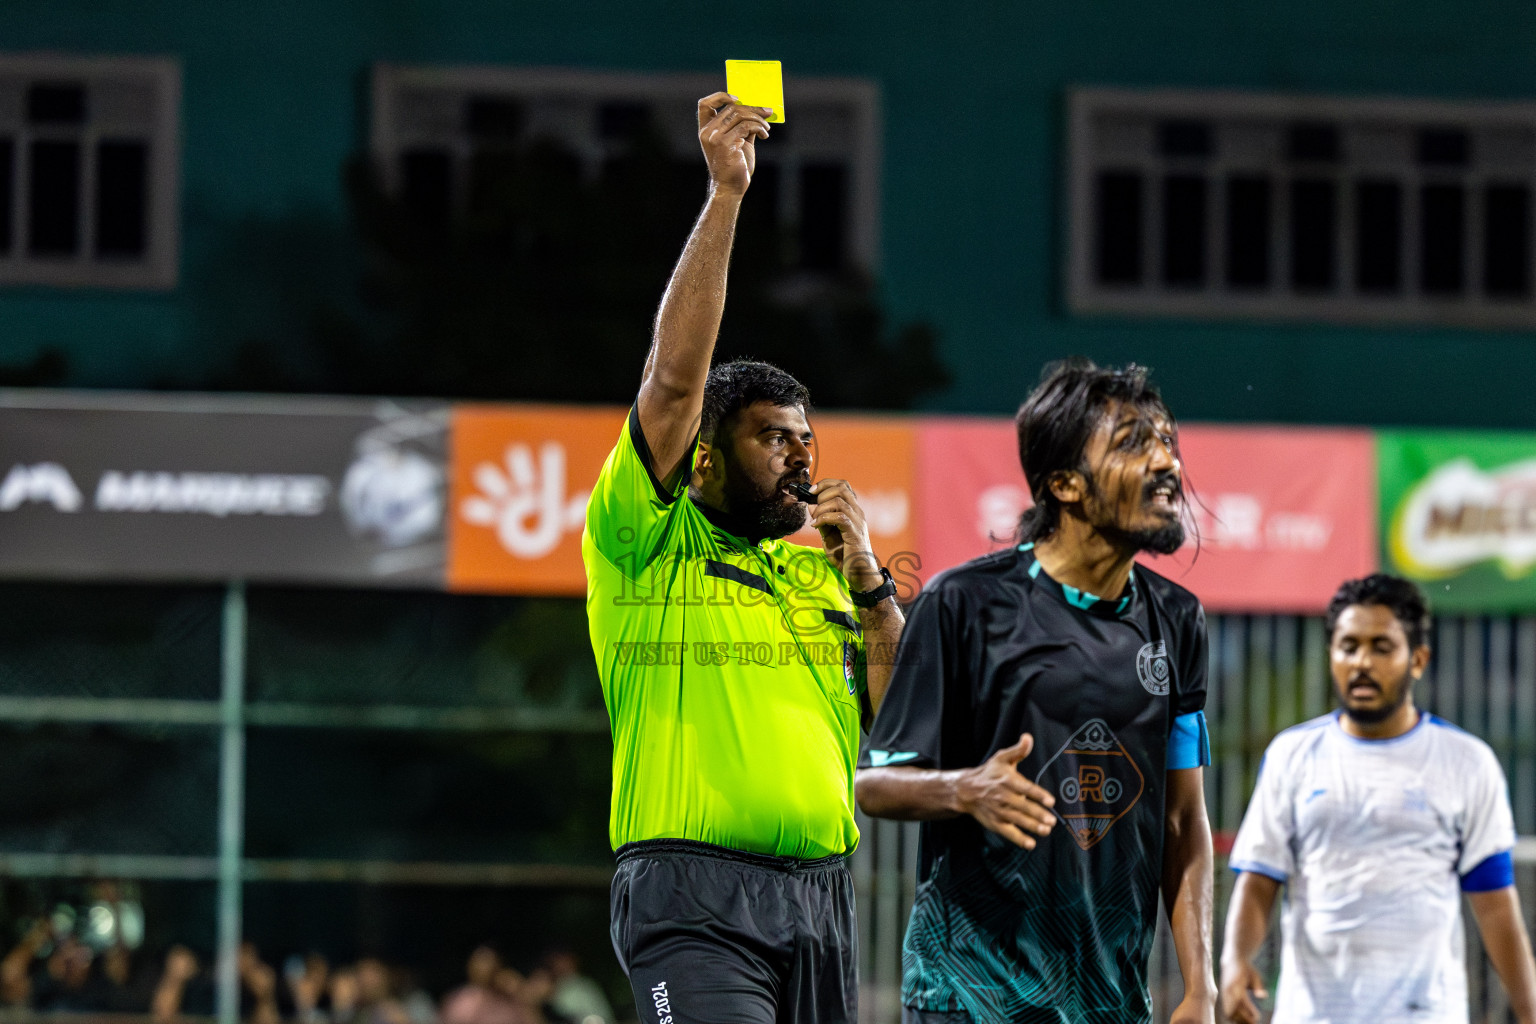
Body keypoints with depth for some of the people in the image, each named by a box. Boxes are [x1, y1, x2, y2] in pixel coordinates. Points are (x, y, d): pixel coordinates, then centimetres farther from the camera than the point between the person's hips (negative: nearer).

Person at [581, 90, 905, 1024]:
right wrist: (725, 194, -13)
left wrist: (869, 581, 5)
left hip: (819, 894, 7)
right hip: (694, 895, -6)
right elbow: (675, 376, -9)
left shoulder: (818, 571, 21)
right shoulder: (647, 544, 3)